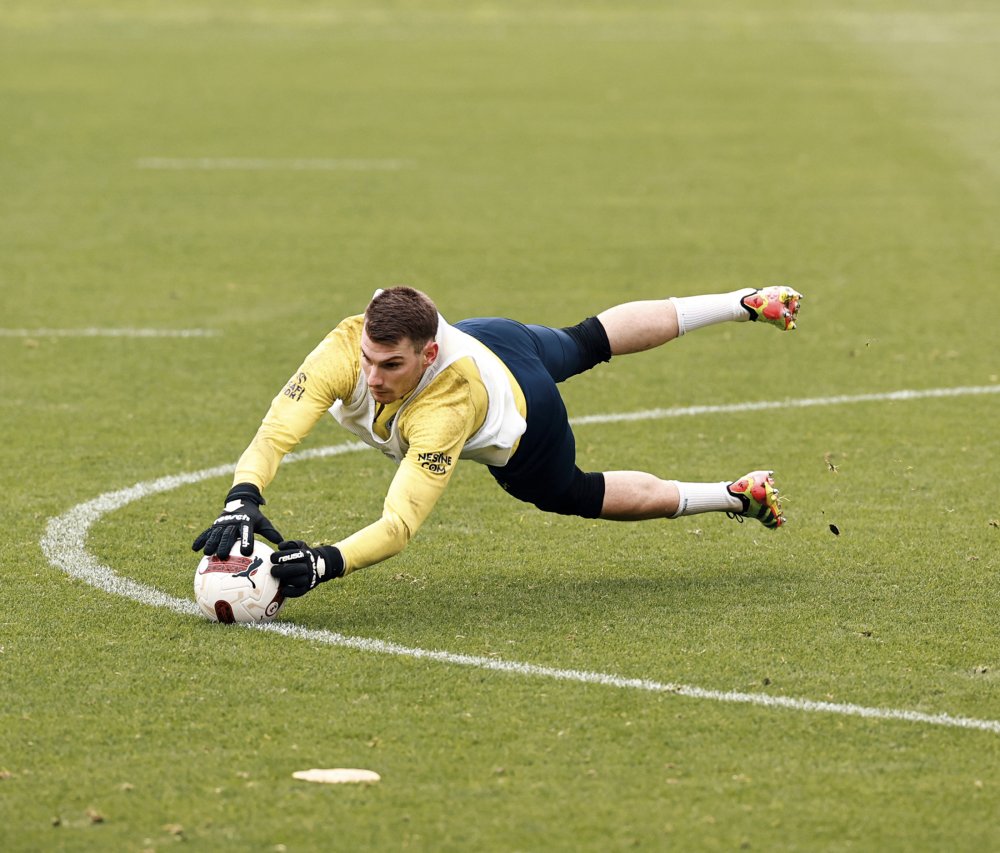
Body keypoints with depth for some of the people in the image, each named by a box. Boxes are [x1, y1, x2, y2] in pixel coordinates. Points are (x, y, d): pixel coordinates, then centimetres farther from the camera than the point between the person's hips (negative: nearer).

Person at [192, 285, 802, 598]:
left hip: (524, 418, -5)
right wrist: (243, 501, -66)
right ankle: (746, 304, 56)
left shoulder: (448, 409, -50)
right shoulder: (348, 347, -41)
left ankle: (740, 496, 46)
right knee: (586, 342, 31)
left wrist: (325, 563, -69)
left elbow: (401, 525, -54)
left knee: (577, 494, 24)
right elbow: (276, 433, -47)